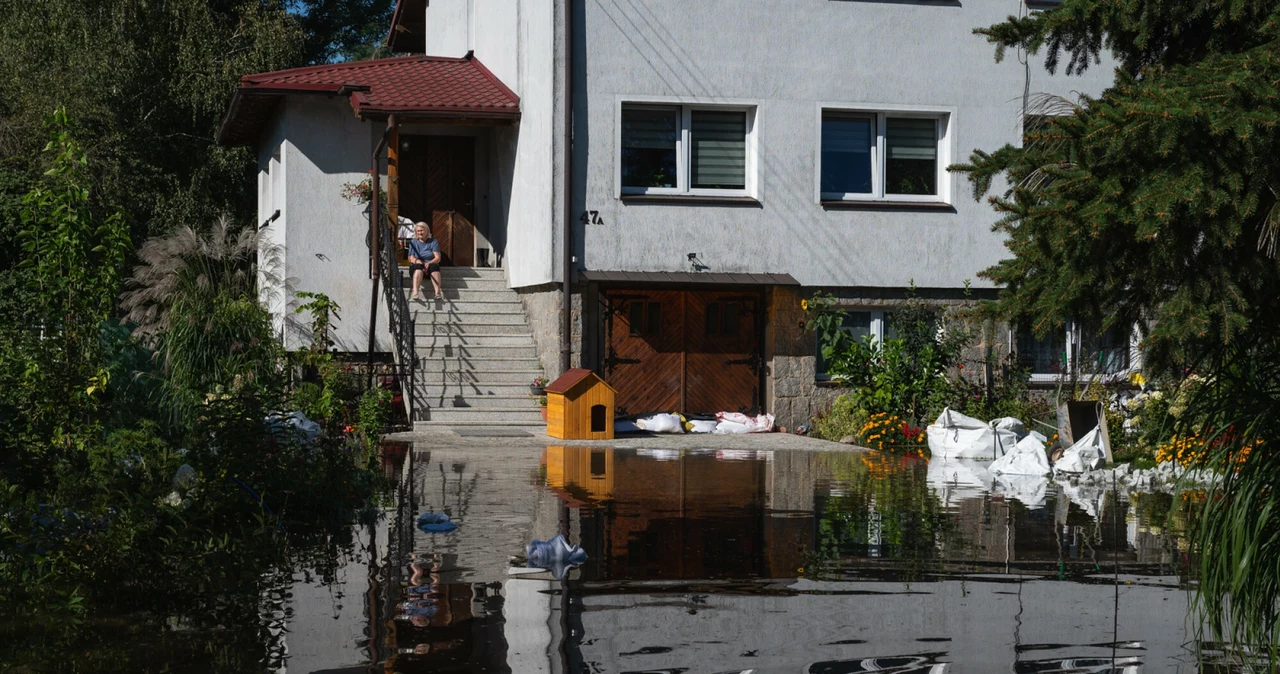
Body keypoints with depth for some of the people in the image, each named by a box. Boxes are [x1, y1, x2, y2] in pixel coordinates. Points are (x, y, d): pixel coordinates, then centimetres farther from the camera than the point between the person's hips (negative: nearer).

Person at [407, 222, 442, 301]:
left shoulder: (433, 242, 11)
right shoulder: (413, 242, 14)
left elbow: (437, 258, 0)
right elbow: (411, 258, 3)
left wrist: (428, 263, -21)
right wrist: (417, 261, -20)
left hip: (430, 265, 0)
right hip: (416, 266, 0)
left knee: (434, 266, -36)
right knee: (418, 267, -37)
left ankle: (438, 291, -58)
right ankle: (415, 292, -60)